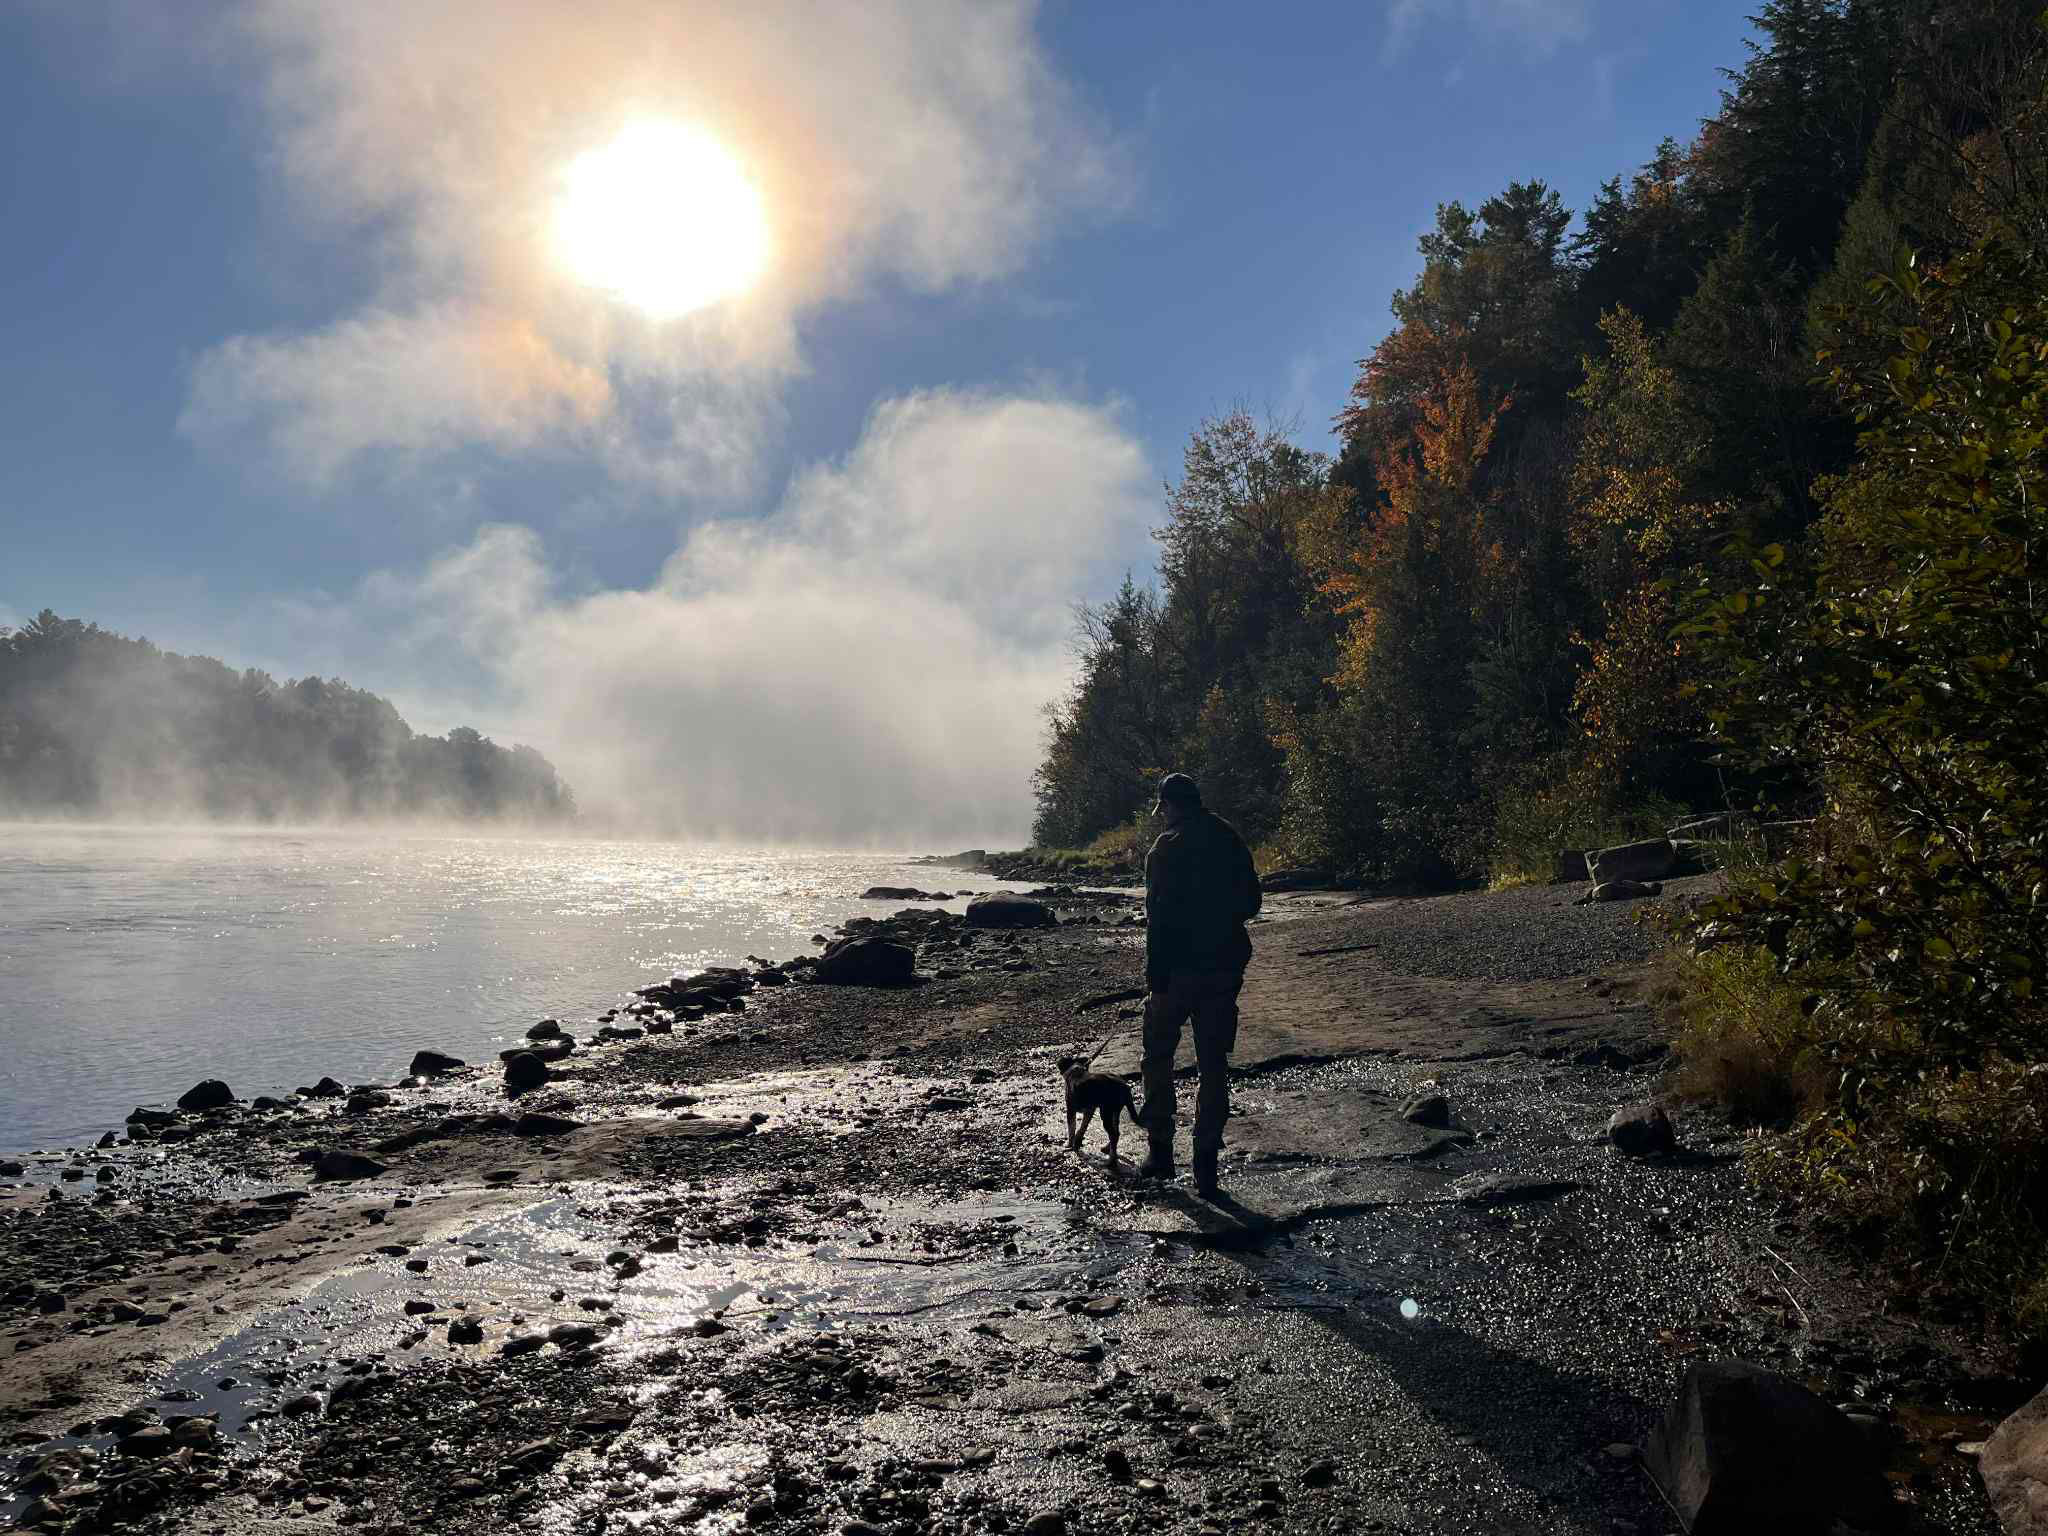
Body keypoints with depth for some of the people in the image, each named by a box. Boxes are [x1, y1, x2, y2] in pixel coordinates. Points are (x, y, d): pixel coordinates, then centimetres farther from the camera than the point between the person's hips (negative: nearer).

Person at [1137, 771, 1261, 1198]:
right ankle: (1206, 1166, 8)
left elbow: (1160, 918, -17)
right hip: (1226, 967, 5)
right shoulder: (1231, 841, 7)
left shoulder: (1168, 847, -11)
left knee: (1159, 1057, 13)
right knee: (1214, 1064, 9)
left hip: (1179, 969, -5)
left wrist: (1155, 976, -15)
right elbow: (1250, 904, 13)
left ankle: (1161, 1151, 17)